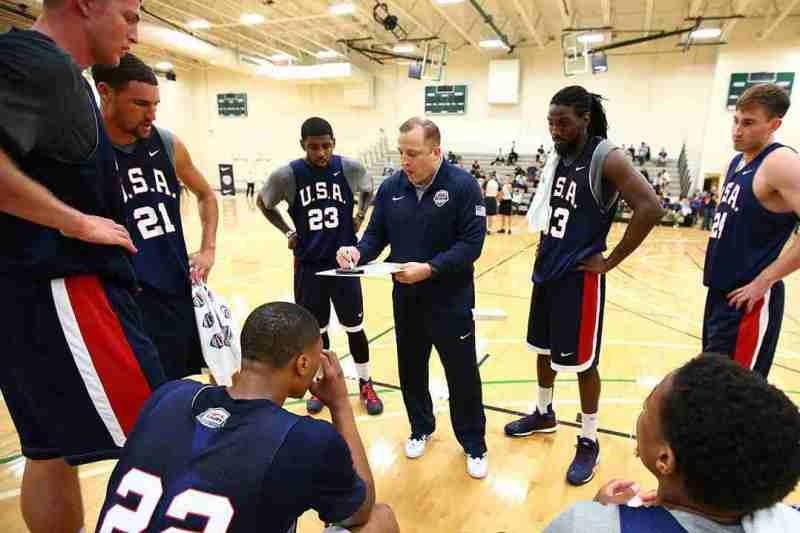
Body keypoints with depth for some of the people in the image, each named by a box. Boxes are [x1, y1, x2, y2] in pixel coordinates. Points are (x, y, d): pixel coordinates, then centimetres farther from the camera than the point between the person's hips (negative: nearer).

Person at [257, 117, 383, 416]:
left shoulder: (351, 168, -8)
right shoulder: (286, 175, -9)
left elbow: (368, 190, 15)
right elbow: (263, 203, 10)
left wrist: (360, 217, 3)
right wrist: (287, 232, 2)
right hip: (309, 266, 0)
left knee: (354, 327, 8)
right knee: (315, 330, 12)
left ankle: (365, 385, 27)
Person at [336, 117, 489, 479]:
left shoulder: (462, 185, -12)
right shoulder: (391, 187, 0)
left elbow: (471, 243, -16)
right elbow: (377, 234, 4)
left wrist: (430, 268, -26)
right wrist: (358, 251, -18)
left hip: (451, 300, -4)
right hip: (406, 299, 4)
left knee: (462, 375, 9)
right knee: (411, 370, 18)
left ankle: (474, 445, 31)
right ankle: (421, 429, 43)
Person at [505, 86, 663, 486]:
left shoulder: (606, 159, -16)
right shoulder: (559, 156, 8)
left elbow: (650, 209, -24)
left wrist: (610, 261, -18)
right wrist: (546, 247, 8)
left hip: (579, 277, -8)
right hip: (547, 271, 8)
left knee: (582, 362, 4)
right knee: (544, 349, 19)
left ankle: (589, 442, 24)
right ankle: (544, 414, 41)